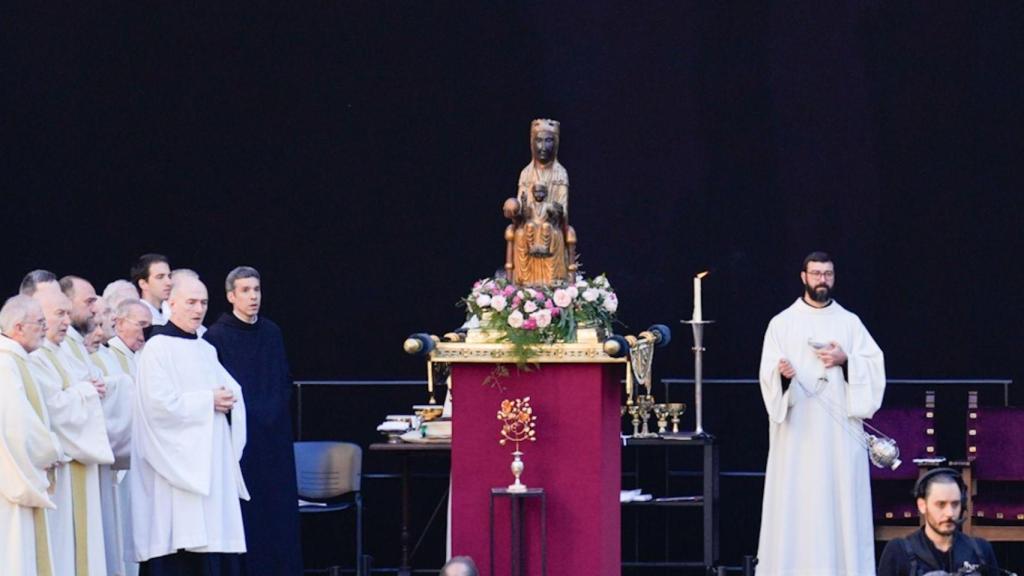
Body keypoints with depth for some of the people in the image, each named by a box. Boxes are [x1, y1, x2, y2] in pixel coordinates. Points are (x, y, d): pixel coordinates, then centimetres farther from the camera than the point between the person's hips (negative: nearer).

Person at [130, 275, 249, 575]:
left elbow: (232, 391, 18)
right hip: (177, 466, -8)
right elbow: (159, 403, -16)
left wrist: (227, 399, -5)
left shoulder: (206, 350, 18)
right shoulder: (157, 348, -6)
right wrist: (208, 402, -12)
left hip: (212, 464, 8)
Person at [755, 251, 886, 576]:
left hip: (840, 427, 1)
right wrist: (782, 372, -25)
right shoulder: (782, 323, 5)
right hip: (797, 428, -1)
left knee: (841, 497, -1)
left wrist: (845, 360, -14)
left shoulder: (850, 322, 9)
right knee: (795, 499, -5)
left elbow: (875, 366, 3)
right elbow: (768, 373, -3)